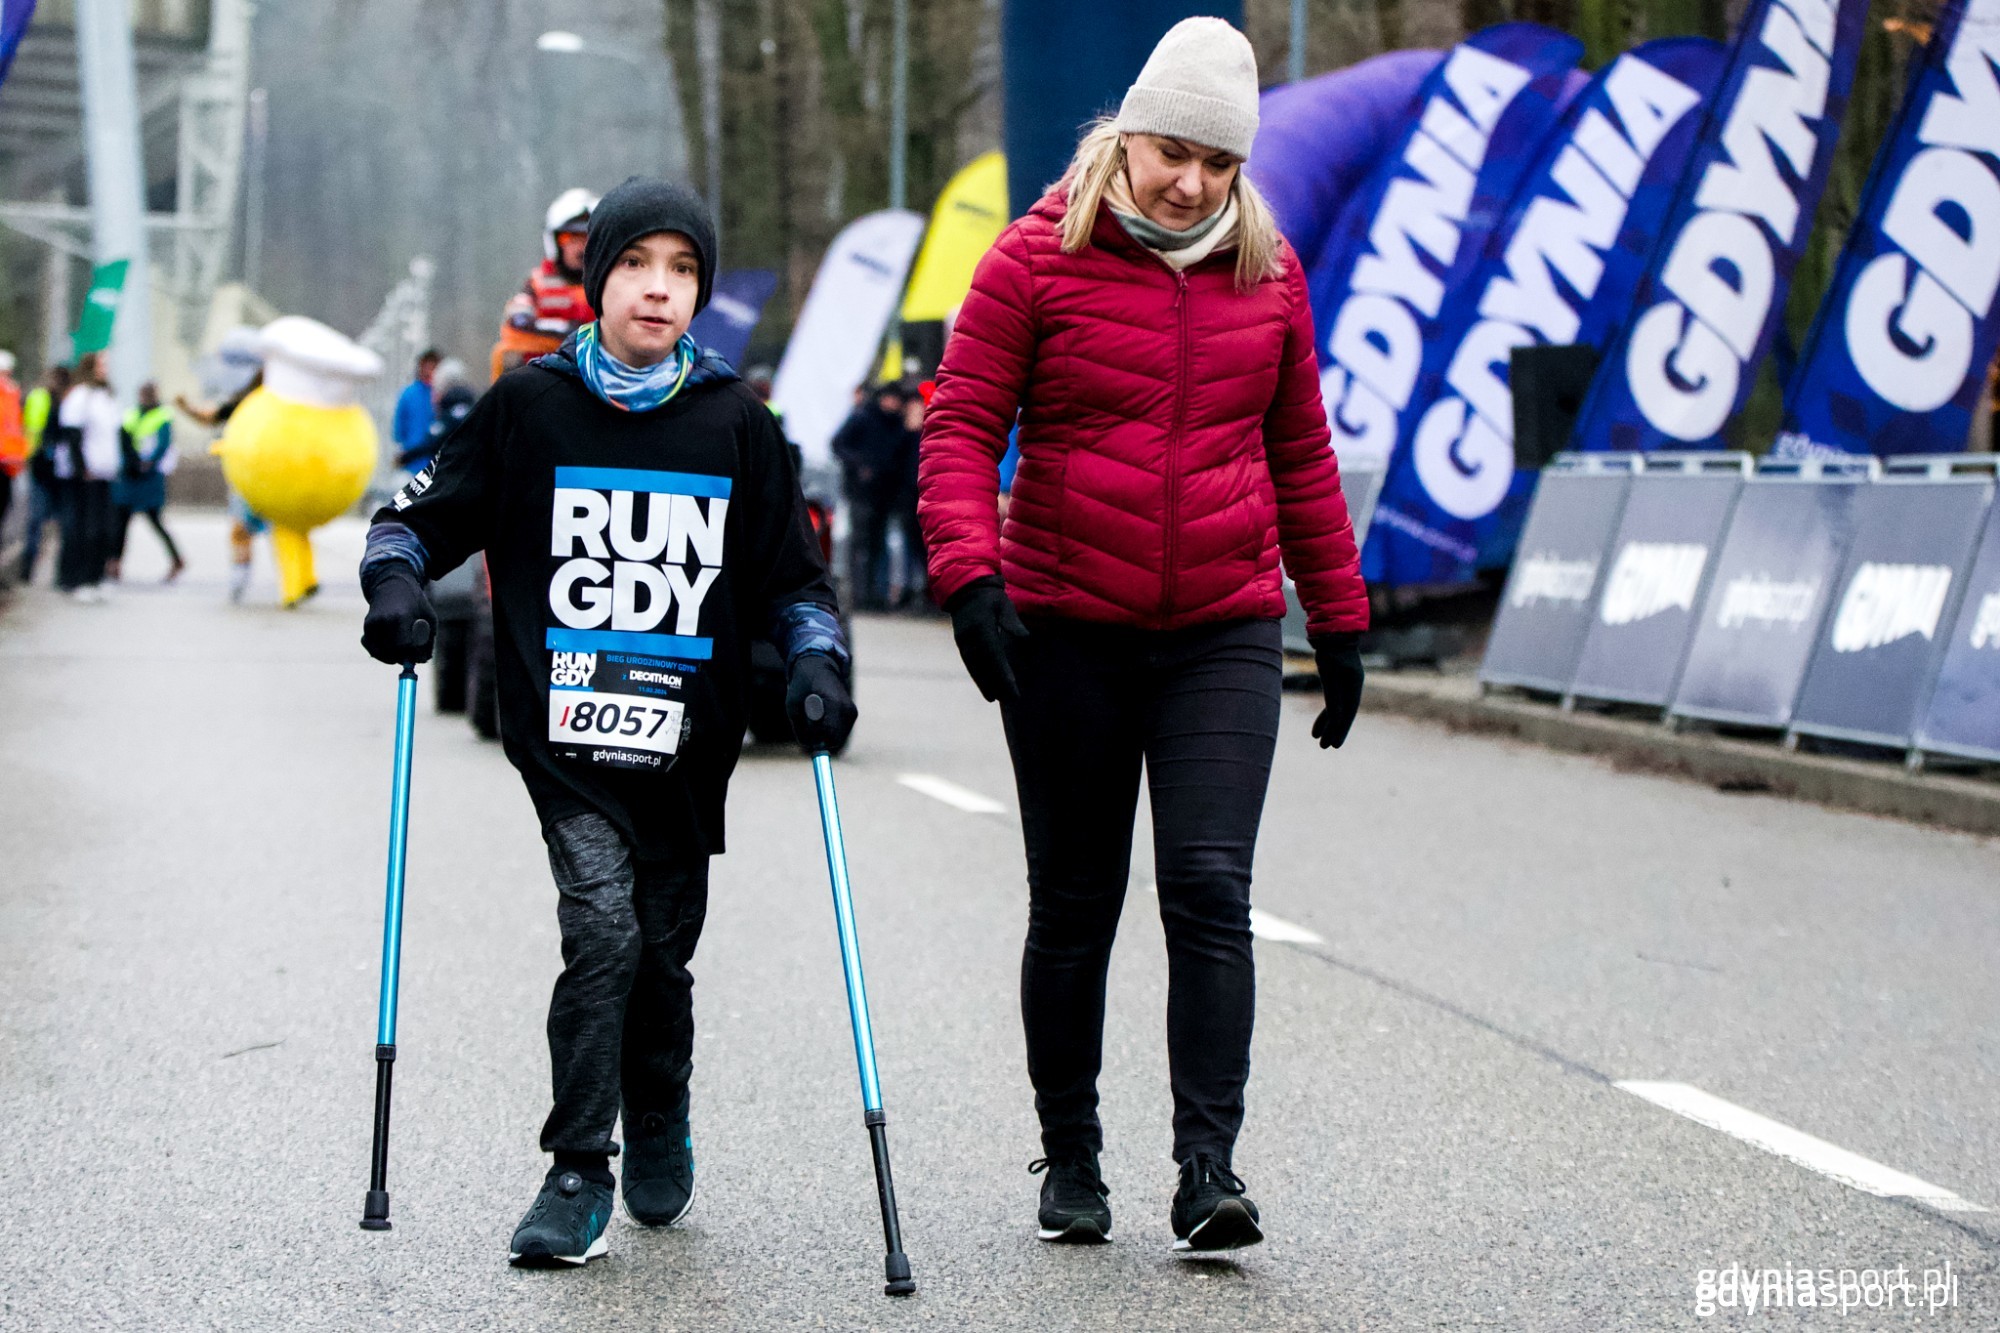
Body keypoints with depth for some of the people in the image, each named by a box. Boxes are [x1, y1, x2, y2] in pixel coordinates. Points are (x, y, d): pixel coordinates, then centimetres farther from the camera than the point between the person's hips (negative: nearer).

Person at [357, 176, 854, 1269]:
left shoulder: (734, 422, 3)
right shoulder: (529, 406, 1)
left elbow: (792, 574, 9)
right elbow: (423, 514, 8)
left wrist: (814, 659, -8)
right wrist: (394, 581, -11)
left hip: (686, 740, 2)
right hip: (567, 734, -2)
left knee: (660, 949, 12)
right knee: (602, 926, -17)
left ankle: (659, 1131, 39)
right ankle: (578, 1174, -6)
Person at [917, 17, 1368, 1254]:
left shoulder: (1270, 271, 7)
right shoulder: (1038, 258, -3)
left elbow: (1300, 454, 15)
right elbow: (962, 427, -5)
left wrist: (1341, 619, 15)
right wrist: (968, 572, -20)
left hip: (1225, 636, 2)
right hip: (1067, 636, -1)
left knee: (1210, 888, -10)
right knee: (1075, 906, 8)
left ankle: (1210, 1169, -8)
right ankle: (1070, 1159, 21)